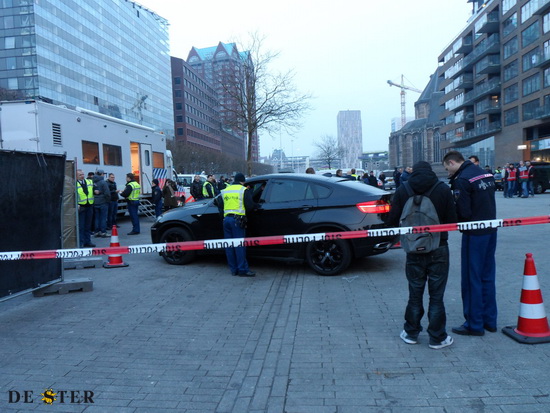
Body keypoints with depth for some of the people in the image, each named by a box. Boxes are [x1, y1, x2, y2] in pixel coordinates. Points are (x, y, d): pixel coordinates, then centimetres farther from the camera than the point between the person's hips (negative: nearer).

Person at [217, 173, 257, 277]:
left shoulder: (225, 190, 17)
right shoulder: (244, 190, 0)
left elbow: (220, 205, 14)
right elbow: (250, 206, -5)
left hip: (226, 219, 5)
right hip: (237, 220, -5)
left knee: (229, 245, 8)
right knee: (239, 245, -5)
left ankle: (234, 269, 12)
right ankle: (243, 270, -5)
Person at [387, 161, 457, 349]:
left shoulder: (402, 191, -5)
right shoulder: (443, 189, -6)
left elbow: (393, 221, -6)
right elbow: (452, 220, -8)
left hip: (414, 250, 1)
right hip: (439, 249, -1)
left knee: (415, 293, 13)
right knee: (436, 295, 8)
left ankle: (411, 333, 24)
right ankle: (437, 337, 16)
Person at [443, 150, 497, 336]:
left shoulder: (462, 180, -17)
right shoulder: (486, 174, 9)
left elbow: (463, 213, -19)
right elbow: (487, 202, 13)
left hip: (474, 234, -8)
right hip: (491, 230, 8)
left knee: (471, 279, 3)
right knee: (487, 277, 17)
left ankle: (474, 324, 12)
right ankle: (490, 320, 27)